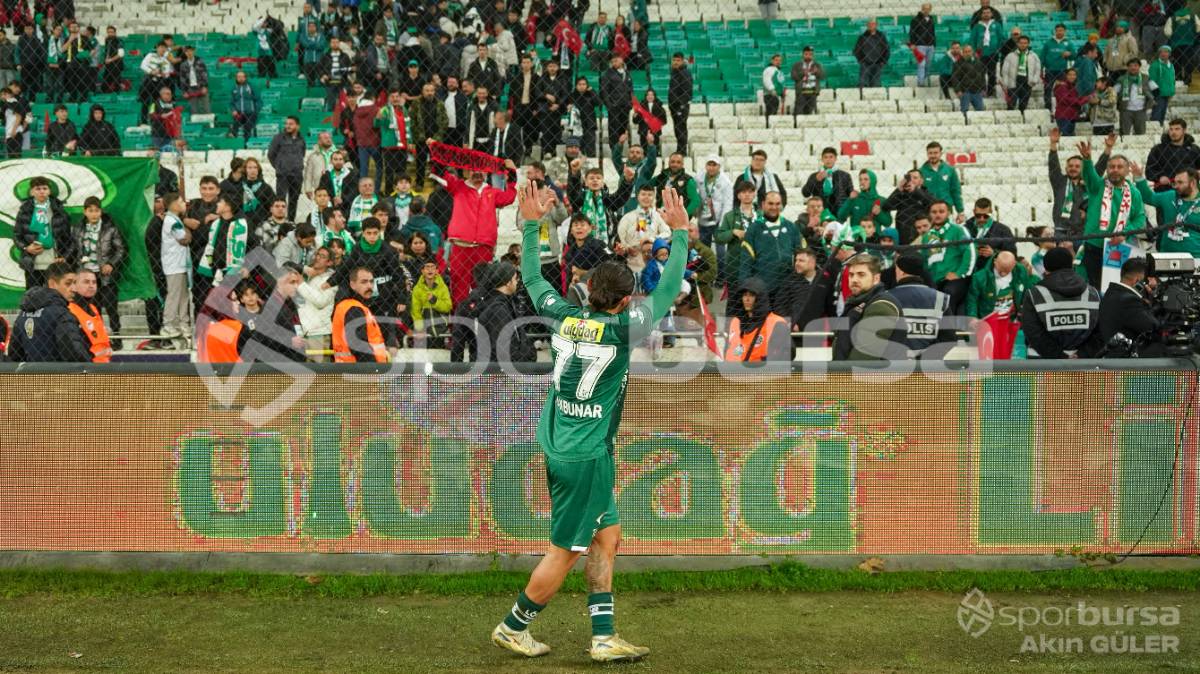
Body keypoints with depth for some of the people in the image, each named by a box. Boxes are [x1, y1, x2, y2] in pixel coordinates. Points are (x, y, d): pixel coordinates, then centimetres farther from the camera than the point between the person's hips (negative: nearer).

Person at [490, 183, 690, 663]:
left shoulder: (564, 317, 0)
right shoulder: (621, 328, -15)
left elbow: (531, 278, 16)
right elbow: (669, 289, -10)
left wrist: (530, 222, 22)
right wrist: (679, 232, -4)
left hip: (558, 446, 8)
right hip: (586, 456, -8)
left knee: (606, 537, 13)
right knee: (565, 551, 5)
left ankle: (604, 638, 16)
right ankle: (512, 628, 19)